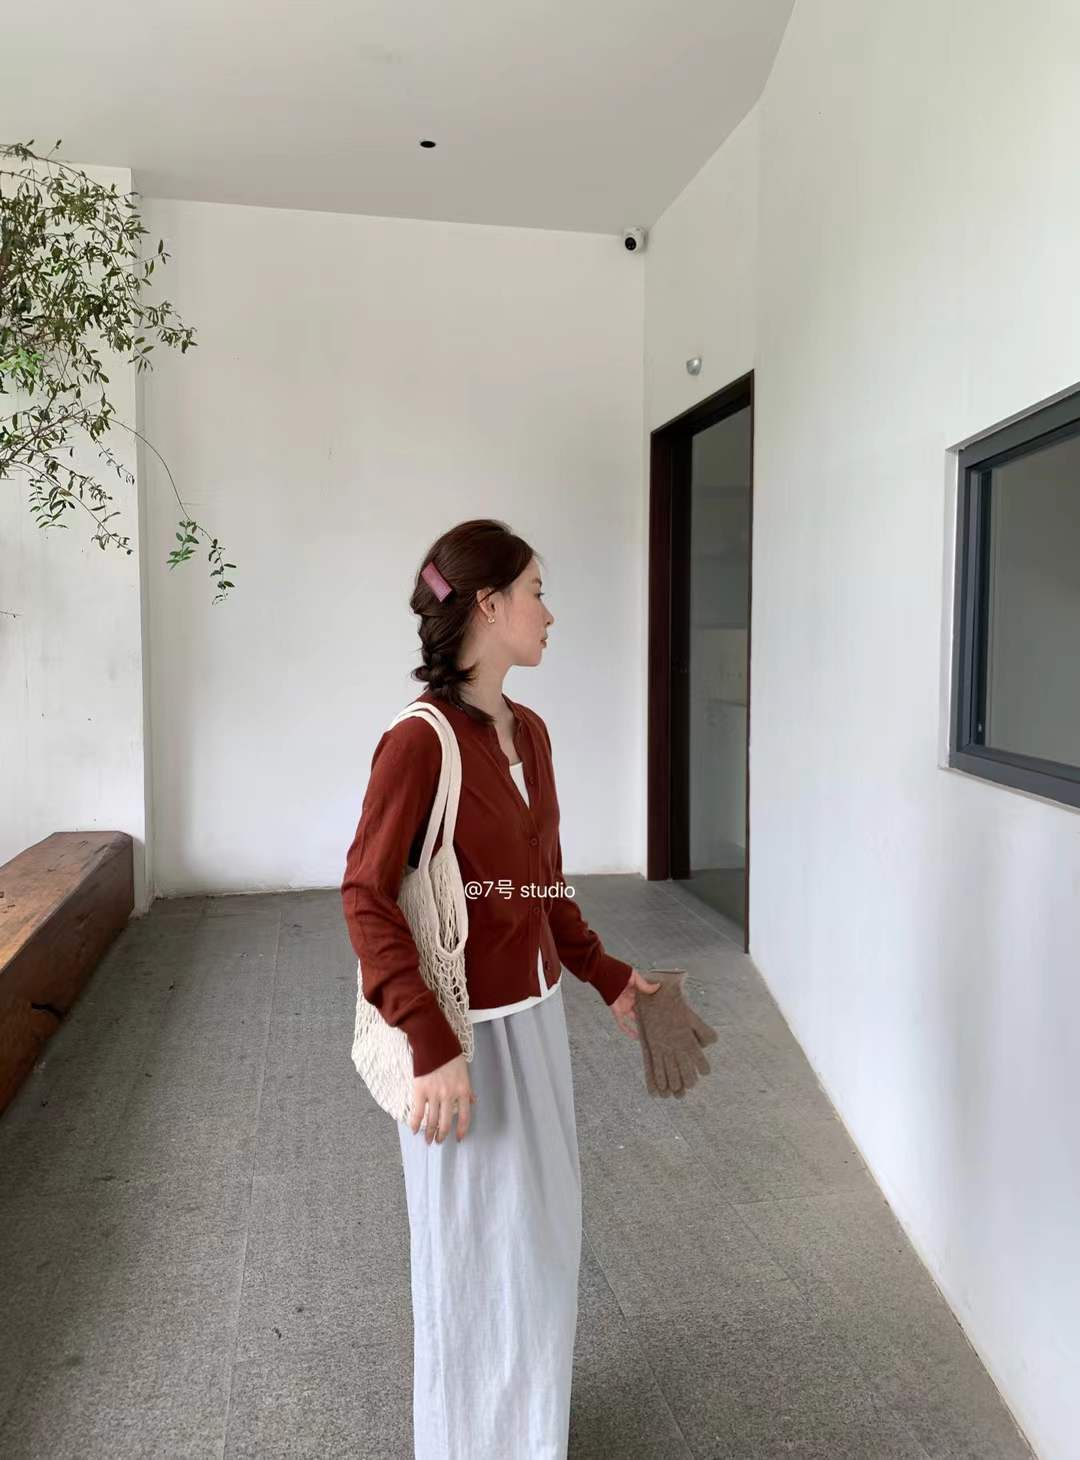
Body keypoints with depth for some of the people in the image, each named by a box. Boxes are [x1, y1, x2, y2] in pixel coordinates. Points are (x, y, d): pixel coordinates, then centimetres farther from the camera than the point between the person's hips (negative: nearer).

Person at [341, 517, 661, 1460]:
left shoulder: (530, 733, 4)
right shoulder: (420, 741, -20)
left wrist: (607, 976, 14)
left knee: (542, 1234, 23)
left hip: (536, 1018, 8)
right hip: (465, 1032, -8)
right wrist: (434, 1048, -24)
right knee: (477, 1251, 12)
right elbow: (366, 898, -21)